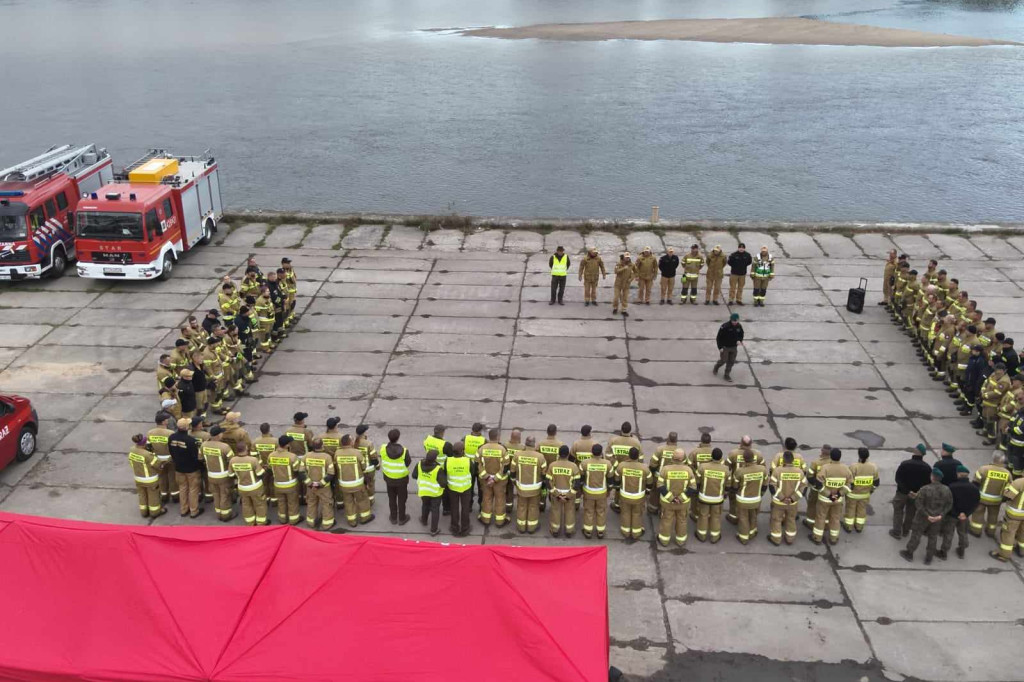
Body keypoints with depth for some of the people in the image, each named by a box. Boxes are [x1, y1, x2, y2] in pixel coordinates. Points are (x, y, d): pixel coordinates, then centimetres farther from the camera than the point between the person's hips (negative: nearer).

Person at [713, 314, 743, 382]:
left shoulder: (739, 326, -4)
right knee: (723, 360, 0)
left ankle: (727, 375, 19)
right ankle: (715, 369, 31)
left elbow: (741, 335, 14)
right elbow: (719, 337, -14)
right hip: (725, 347, -5)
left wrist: (740, 340, -9)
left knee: (731, 362, 6)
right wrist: (720, 347, -16)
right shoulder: (725, 327, -21)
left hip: (733, 347, 5)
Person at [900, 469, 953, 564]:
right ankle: (929, 557, 30)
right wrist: (941, 514, -8)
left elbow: (918, 504, -22)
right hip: (937, 518, 4)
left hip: (923, 517, -4)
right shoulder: (947, 490, -11)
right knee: (933, 537, 19)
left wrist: (927, 515, -15)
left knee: (916, 534, 13)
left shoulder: (925, 489, -25)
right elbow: (949, 505, -6)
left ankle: (909, 553, 27)